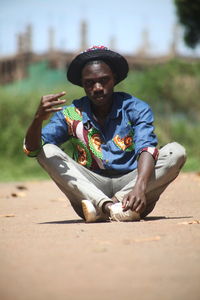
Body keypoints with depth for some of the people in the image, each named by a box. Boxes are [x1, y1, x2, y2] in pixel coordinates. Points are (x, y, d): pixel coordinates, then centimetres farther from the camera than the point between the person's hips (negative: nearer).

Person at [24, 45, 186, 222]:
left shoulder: (136, 109, 0)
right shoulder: (71, 115, 4)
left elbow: (147, 148, -17)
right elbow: (32, 149, -6)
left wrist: (140, 187, -37)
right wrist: (39, 119, -28)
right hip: (90, 191, 1)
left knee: (176, 152, -20)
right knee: (47, 151, -18)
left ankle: (116, 202, -30)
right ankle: (108, 206, -36)